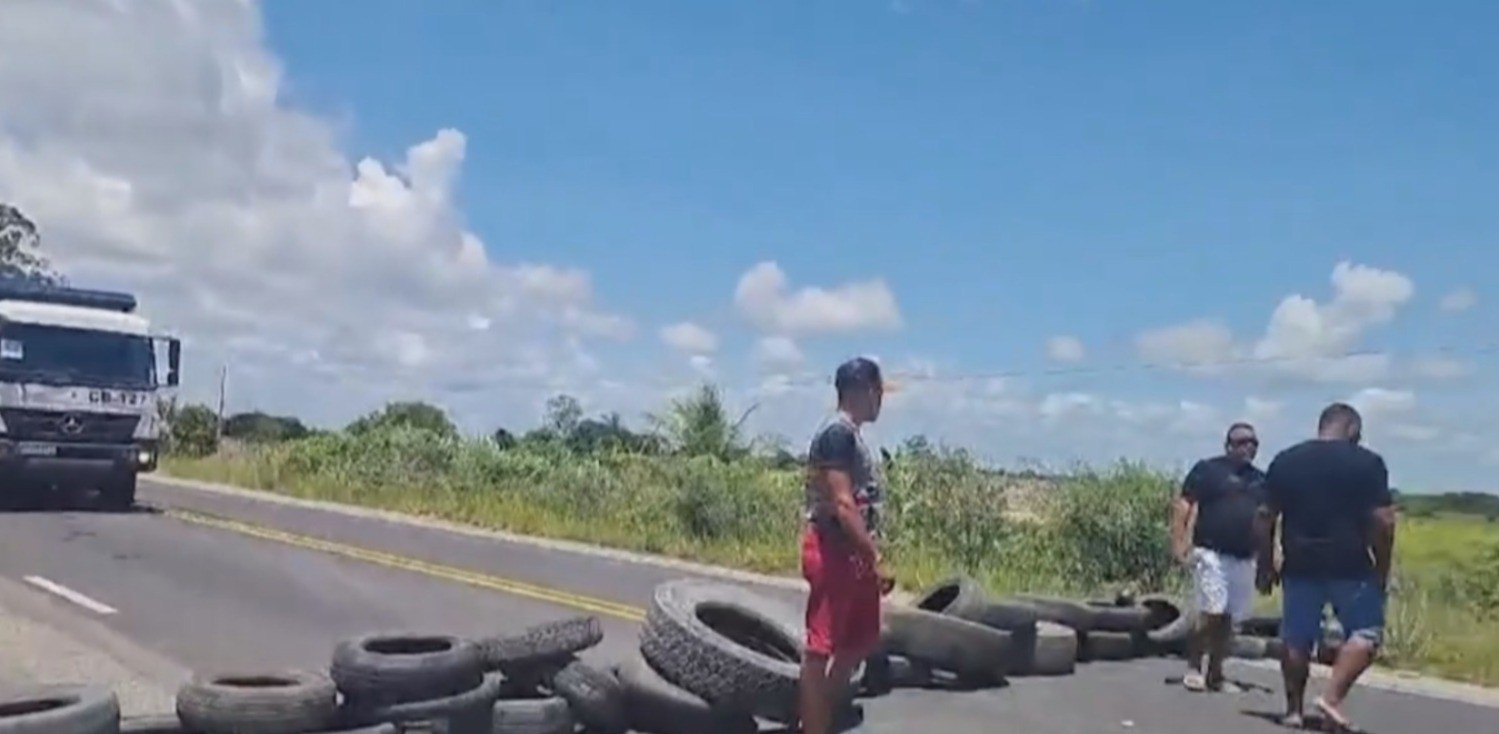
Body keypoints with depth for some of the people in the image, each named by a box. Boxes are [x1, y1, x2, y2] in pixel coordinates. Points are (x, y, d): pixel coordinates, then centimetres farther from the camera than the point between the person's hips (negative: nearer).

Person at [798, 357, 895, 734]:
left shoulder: (850, 435, 16)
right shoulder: (838, 433, -16)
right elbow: (842, 505, -22)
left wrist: (870, 556, 20)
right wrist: (875, 558, -21)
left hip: (851, 552, 11)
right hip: (832, 551, -11)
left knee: (860, 641, 20)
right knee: (820, 646, -4)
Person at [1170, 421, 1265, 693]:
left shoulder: (1260, 480, 16)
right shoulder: (1207, 469, -1)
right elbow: (1182, 506, -7)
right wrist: (1179, 543, -16)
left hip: (1244, 559, 6)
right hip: (1211, 553, -6)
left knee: (1228, 618, 8)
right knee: (1212, 612, -14)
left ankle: (1215, 674, 18)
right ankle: (1193, 667, 2)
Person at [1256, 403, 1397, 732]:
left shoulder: (1284, 461, 6)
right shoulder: (1368, 463, -3)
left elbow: (1265, 517, 5)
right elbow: (1383, 521, -8)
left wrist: (1266, 566, 11)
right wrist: (1383, 569, 2)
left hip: (1300, 565, 3)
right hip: (1351, 566, -3)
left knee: (1296, 639, 10)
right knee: (1366, 633, 10)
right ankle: (1332, 697, -4)